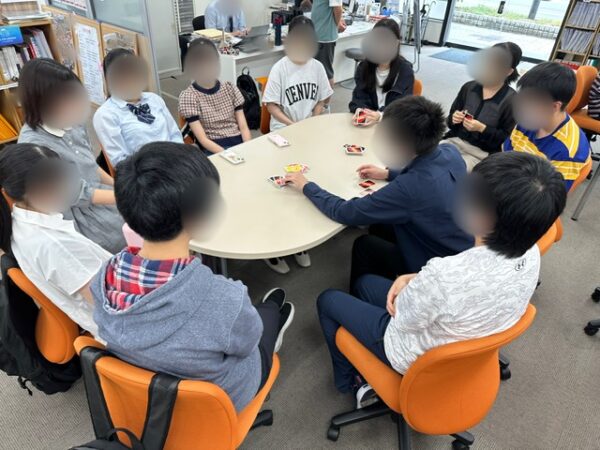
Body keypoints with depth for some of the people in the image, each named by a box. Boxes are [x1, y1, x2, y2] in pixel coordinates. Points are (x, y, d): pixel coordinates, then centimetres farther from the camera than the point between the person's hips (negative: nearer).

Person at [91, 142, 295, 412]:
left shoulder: (104, 278, -25)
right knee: (268, 311, 24)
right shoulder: (225, 300, -43)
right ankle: (272, 319, 58)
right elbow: (245, 342, -20)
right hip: (218, 401, -3)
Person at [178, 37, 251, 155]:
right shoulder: (187, 97, -1)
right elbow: (203, 139, -8)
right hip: (215, 149, -4)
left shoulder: (230, 89, 12)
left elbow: (244, 127, 6)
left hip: (240, 142, 4)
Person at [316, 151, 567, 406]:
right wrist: (415, 280, -11)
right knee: (366, 283, 24)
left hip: (417, 358, -6)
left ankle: (348, 382, 36)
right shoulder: (531, 254, -20)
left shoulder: (444, 275, -44)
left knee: (328, 299, 15)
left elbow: (404, 319, -24)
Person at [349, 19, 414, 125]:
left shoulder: (405, 70, -6)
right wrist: (359, 110, -27)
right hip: (369, 118, 2)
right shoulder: (363, 67, 4)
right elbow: (360, 96, -3)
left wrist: (380, 116, -32)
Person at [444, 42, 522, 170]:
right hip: (456, 141, 5)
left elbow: (508, 139, -9)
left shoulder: (512, 101, -8)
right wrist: (454, 119, -7)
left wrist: (482, 128, -19)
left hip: (483, 154, -4)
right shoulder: (469, 87, 6)